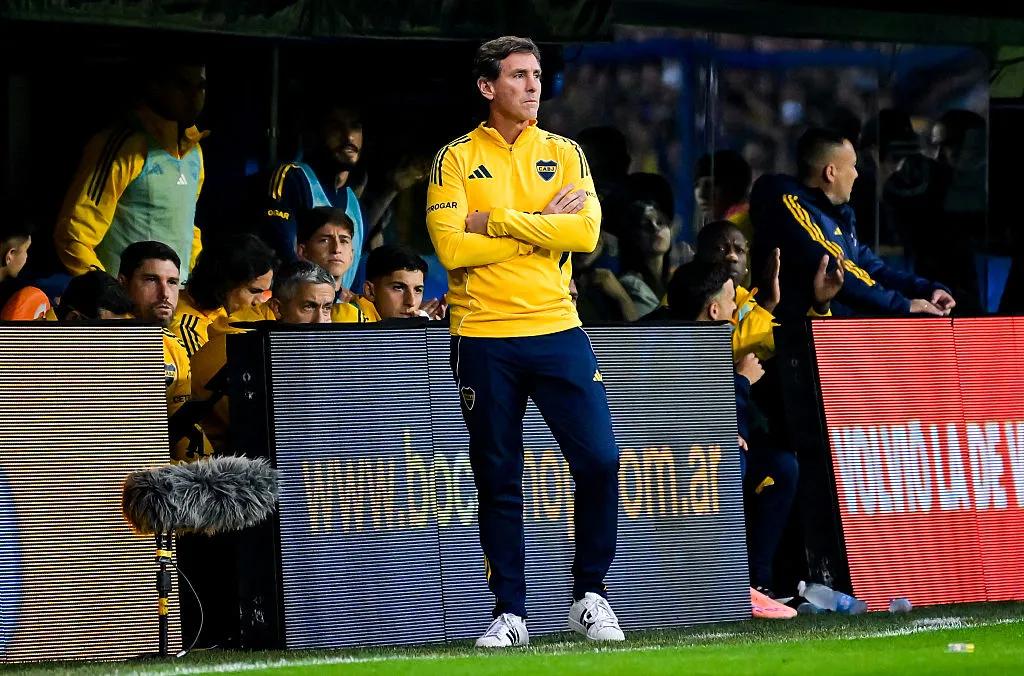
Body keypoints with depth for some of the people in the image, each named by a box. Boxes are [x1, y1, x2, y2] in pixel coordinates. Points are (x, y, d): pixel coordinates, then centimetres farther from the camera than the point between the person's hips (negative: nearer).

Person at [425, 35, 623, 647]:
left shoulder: (563, 154, 9)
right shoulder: (458, 159, 2)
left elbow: (585, 234, -7)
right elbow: (451, 248, -12)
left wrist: (499, 220, -11)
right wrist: (543, 226, -9)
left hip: (557, 329, 2)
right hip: (484, 338, -2)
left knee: (600, 462, -7)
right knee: (498, 479, 3)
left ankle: (590, 596, 9)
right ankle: (510, 613, 11)